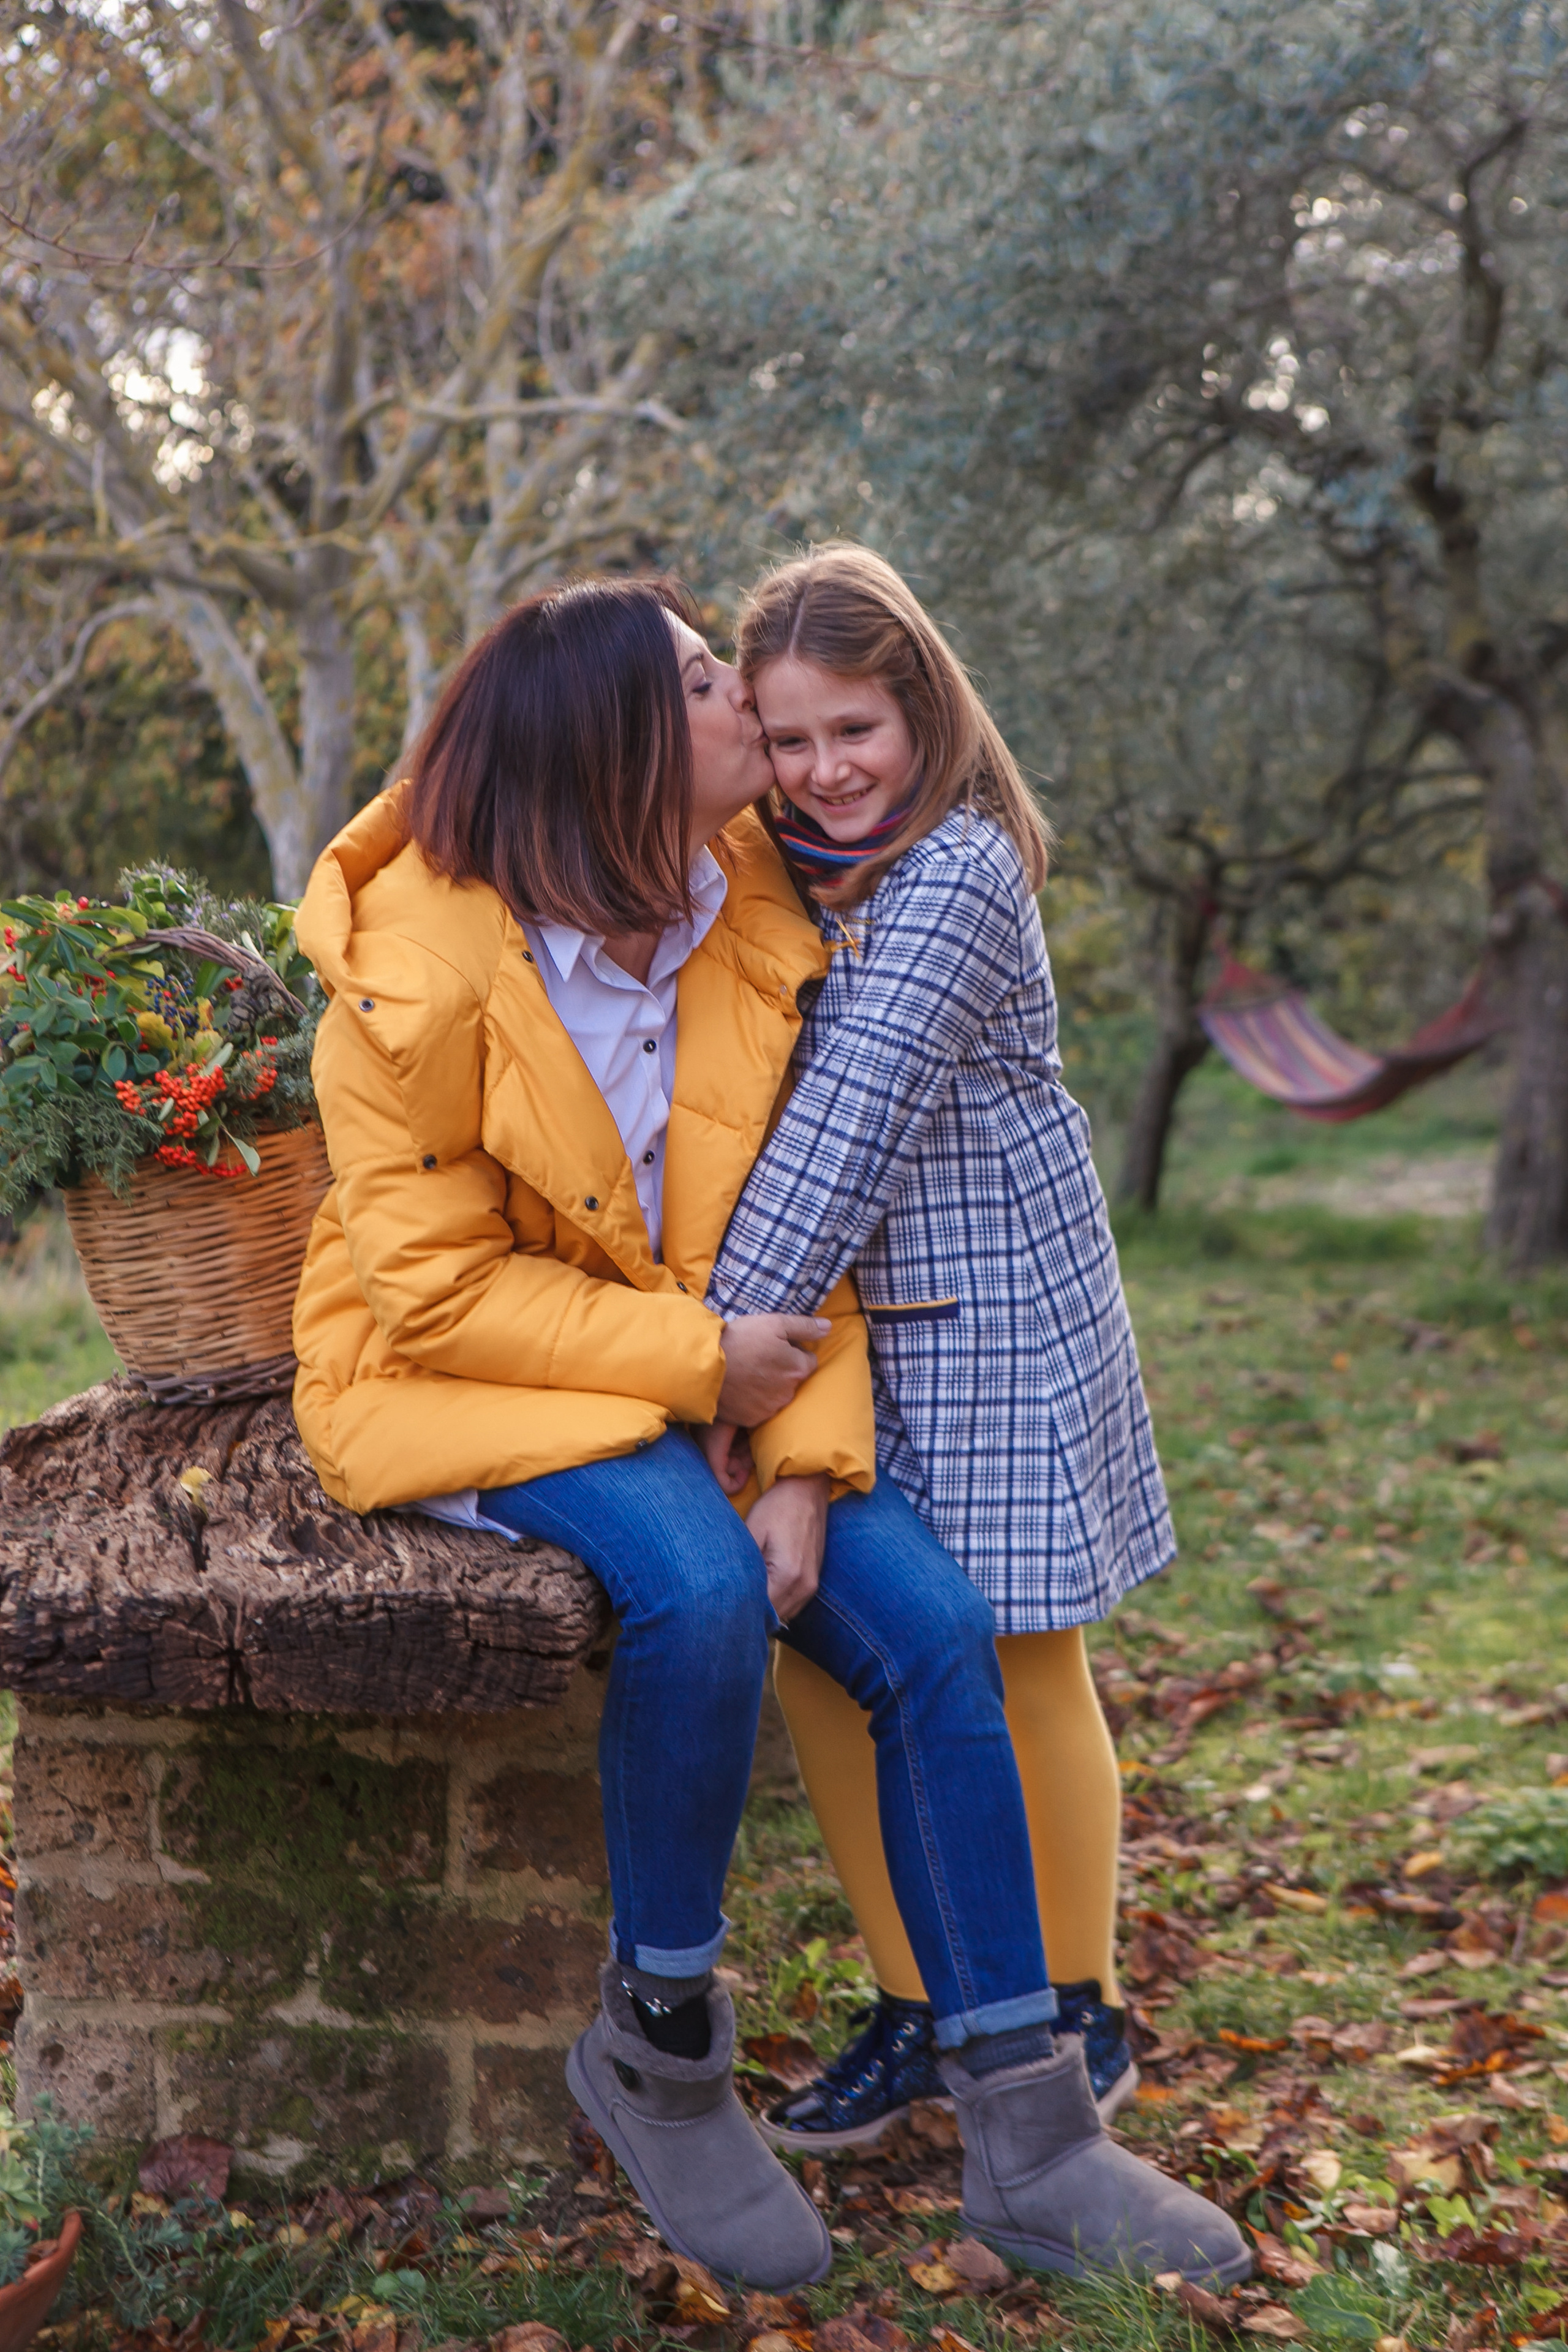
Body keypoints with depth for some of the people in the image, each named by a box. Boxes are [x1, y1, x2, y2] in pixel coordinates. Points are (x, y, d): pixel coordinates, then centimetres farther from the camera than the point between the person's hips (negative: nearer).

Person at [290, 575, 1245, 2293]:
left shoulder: (747, 917, -3)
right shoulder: (424, 967, -20)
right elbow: (437, 1288, -19)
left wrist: (811, 1460, -14)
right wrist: (703, 1364, -22)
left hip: (710, 1366, 6)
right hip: (462, 1377, -5)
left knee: (934, 1625, -12)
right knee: (700, 1587, -34)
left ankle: (1033, 2144, -1)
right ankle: (659, 2050, -9)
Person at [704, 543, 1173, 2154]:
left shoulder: (957, 875, -17)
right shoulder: (791, 874, 9)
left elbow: (851, 1130, -23)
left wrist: (727, 1348, -24)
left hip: (987, 1318, -7)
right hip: (837, 1324, 7)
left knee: (1019, 1674, 5)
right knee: (819, 1657, 6)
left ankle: (1078, 2025, 24)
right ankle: (916, 2017, 22)